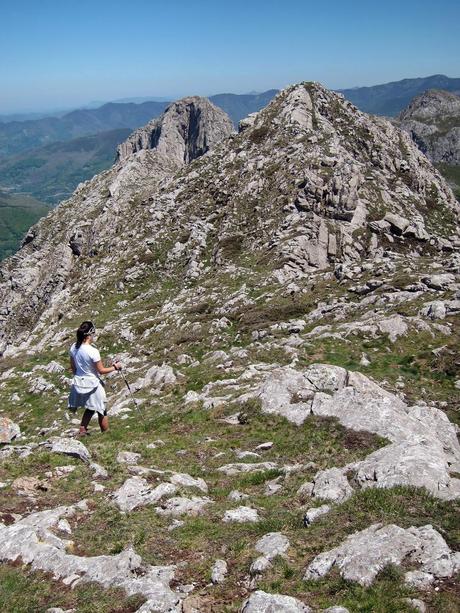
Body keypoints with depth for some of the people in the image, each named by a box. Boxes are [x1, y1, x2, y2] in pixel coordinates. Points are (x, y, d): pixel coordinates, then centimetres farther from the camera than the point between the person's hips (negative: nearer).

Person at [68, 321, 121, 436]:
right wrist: (115, 367, -2)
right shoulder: (93, 351, -25)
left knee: (90, 409, 27)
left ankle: (82, 430, 29)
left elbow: (73, 367, 7)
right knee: (102, 411, 12)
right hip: (92, 385, -7)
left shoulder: (73, 348, -6)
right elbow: (101, 370, -16)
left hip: (78, 382, 7)